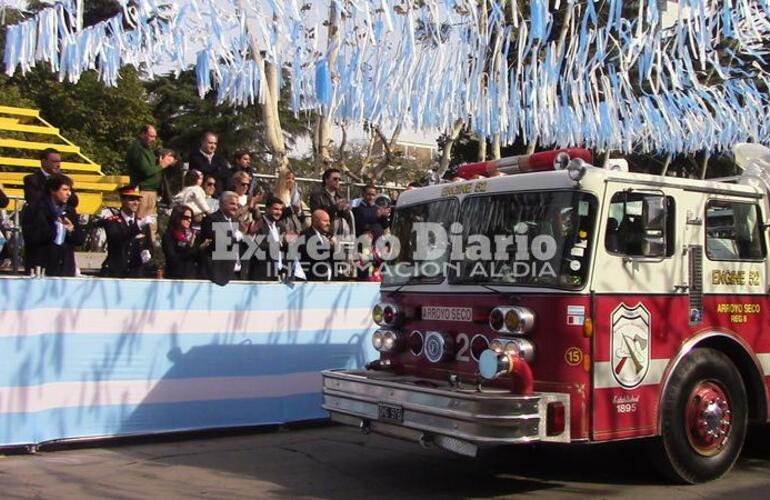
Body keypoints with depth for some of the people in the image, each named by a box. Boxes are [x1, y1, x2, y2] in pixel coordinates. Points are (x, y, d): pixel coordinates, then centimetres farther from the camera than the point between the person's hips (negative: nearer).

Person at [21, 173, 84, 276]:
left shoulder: (70, 211, 14)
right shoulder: (34, 210, -1)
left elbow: (80, 239, 13)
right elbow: (30, 237, -12)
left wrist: (72, 230, -9)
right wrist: (54, 224, -18)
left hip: (66, 268, 5)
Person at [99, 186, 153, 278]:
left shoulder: (143, 223, 12)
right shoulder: (111, 221, -1)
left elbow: (149, 246, 15)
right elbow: (116, 238, -22)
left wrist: (146, 253, -11)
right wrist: (137, 227, -36)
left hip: (136, 275, 4)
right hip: (114, 274, -4)